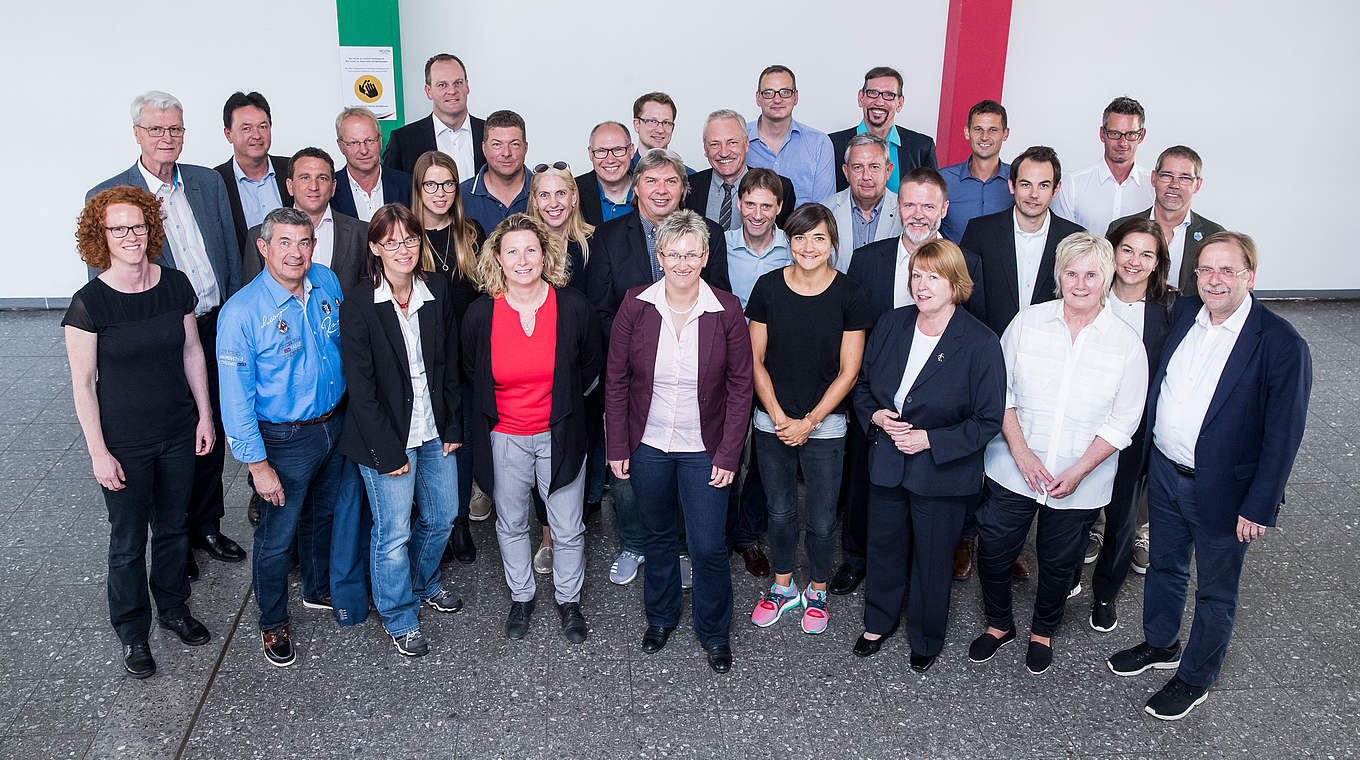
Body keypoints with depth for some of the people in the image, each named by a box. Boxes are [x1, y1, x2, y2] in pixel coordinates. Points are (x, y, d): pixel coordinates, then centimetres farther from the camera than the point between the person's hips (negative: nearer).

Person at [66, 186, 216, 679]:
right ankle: (133, 633, 30)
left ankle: (174, 608, 41)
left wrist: (205, 415, 6)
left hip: (178, 433, 4)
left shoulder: (175, 285, -5)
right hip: (124, 442, -3)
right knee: (128, 541, 11)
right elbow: (83, 383, -11)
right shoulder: (89, 303, -16)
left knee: (172, 527, 20)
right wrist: (98, 452, -11)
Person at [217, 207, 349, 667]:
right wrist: (257, 464, -18)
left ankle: (319, 589, 49)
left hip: (336, 423, 6)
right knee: (277, 534, 10)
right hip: (284, 439, -5)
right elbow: (236, 398, -18)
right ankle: (273, 623, 32)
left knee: (323, 514, 25)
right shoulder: (242, 312, -22)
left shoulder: (328, 283, -4)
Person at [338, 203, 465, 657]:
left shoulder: (437, 290, -1)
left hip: (435, 430, 5)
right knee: (393, 532, 5)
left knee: (441, 516, 18)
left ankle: (425, 584, 47)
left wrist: (454, 426, 3)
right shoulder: (358, 304, -14)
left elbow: (450, 363, 6)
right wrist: (389, 452, -15)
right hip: (386, 436, -5)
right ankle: (399, 618, 28)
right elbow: (360, 387, -14)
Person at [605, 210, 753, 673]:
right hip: (647, 444, 2)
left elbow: (740, 386, -4)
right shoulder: (636, 305, -8)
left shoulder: (726, 311, -10)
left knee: (708, 547, 3)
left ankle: (714, 633, 27)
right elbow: (616, 379, -1)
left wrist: (729, 454, -7)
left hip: (703, 449, -1)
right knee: (658, 535, 18)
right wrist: (617, 446, -2)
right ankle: (661, 616, 42)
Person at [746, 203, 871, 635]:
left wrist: (809, 421, -10)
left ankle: (817, 592, 31)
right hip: (772, 422, 2)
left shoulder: (848, 295, -8)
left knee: (821, 519, 7)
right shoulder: (769, 287, -3)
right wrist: (778, 416, -9)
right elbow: (756, 361, 0)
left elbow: (848, 371, -6)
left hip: (825, 426, -1)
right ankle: (783, 587, 36)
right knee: (780, 512, 14)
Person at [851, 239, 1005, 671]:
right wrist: (875, 415, -11)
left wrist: (930, 440, -21)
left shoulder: (981, 344, -17)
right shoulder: (891, 325, -2)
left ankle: (926, 640, 37)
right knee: (884, 547, 20)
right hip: (887, 464, 4)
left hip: (942, 473, -4)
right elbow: (864, 384, 9)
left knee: (932, 560, 13)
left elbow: (988, 421, -13)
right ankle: (878, 623, 44)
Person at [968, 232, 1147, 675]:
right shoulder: (1027, 323, -5)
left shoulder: (1128, 344, -7)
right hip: (1013, 470, 1)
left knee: (1058, 563, 15)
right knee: (993, 551, 8)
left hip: (1079, 482, -1)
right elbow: (1001, 390, -2)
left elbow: (1122, 423, -5)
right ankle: (999, 624, 35)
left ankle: (1043, 631, 42)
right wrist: (1020, 451, -12)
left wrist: (1077, 472, -14)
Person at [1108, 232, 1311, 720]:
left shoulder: (1282, 345, -20)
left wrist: (1259, 507, -15)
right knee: (1165, 567, 25)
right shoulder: (1183, 313, -2)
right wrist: (1147, 455, 9)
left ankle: (1195, 678, 35)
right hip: (1164, 474, 5)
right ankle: (1160, 645, 48)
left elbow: (1282, 437, -16)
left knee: (1215, 592, 15)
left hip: (1222, 492, -5)